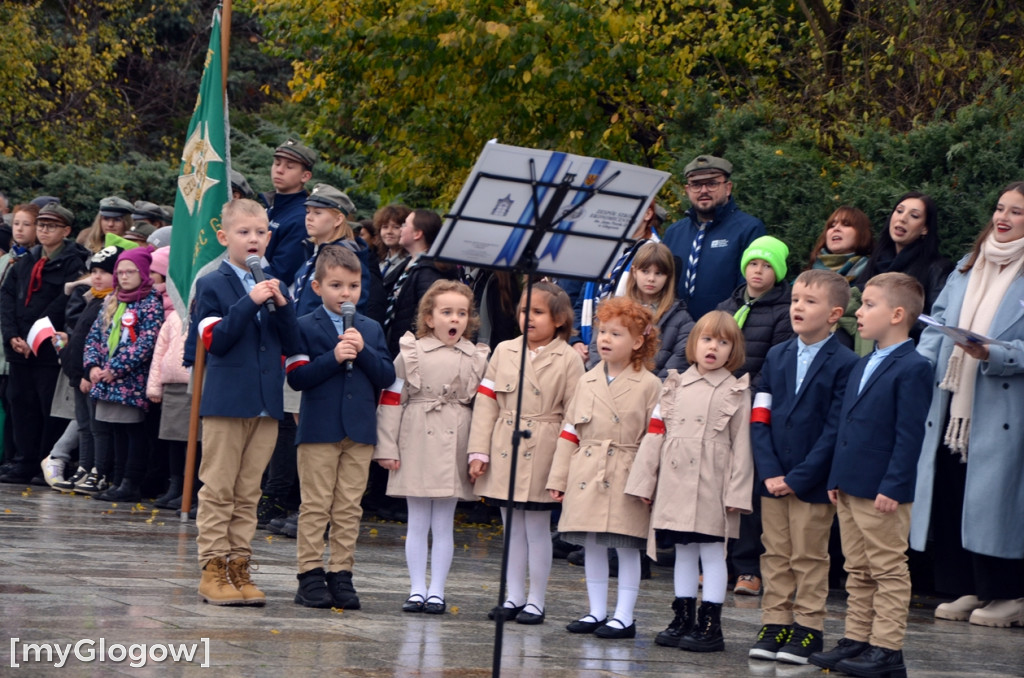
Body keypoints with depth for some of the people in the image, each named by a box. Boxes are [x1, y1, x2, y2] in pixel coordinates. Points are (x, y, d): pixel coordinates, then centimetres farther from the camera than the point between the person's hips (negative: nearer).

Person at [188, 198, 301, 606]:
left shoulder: (273, 287, 13)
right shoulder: (213, 285, -2)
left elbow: (292, 346, 7)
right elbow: (216, 340, -15)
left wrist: (281, 306, -8)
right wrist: (249, 302, -21)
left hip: (266, 403, 5)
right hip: (226, 401, -5)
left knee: (248, 493, 8)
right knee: (218, 490, -1)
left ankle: (239, 567, 12)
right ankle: (213, 569, 2)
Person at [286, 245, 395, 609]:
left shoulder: (371, 329, 12)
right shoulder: (305, 327, 0)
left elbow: (387, 376, 4)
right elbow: (296, 377, -10)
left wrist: (363, 351, -10)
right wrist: (333, 358, -19)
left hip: (360, 429, 4)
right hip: (319, 429, -4)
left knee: (349, 509, 5)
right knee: (315, 506, -1)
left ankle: (341, 574, 10)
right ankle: (310, 575, 3)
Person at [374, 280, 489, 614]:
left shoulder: (477, 358, 6)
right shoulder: (411, 353, 1)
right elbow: (391, 400, 1)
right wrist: (386, 447, -3)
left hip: (454, 447, 1)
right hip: (417, 446, -1)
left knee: (444, 524, 5)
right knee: (417, 522, 5)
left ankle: (436, 592, 11)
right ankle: (417, 590, 12)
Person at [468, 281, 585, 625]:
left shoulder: (569, 359, -4)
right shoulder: (504, 351, 7)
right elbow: (486, 402, 6)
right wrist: (478, 451, 0)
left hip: (542, 456, -4)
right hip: (505, 452, 4)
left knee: (537, 528, 2)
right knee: (512, 528, 12)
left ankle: (535, 601, 11)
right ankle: (514, 597, 20)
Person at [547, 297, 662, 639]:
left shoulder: (649, 385, -3)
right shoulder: (587, 382, 11)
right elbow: (570, 432, 11)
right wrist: (558, 478, 7)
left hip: (626, 478, -5)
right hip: (587, 476, 5)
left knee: (627, 548, 0)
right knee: (592, 546, 10)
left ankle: (623, 617, 5)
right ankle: (597, 612, 19)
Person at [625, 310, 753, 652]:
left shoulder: (736, 392, 0)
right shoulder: (675, 386, 10)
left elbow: (741, 446, -3)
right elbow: (655, 434, 10)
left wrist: (736, 493, -10)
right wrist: (644, 482, 5)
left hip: (712, 487, -4)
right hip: (676, 483, 4)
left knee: (712, 553, 0)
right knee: (683, 551, 12)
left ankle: (710, 626, 3)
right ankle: (683, 619, 20)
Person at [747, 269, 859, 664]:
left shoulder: (845, 364, -9)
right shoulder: (776, 356, 8)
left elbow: (835, 429, -12)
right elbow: (759, 420, 5)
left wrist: (799, 478, -15)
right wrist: (770, 472, -8)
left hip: (813, 482, -5)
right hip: (773, 480, 5)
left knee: (809, 558, 3)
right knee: (775, 555, 10)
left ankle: (808, 628, 11)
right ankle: (775, 624, 17)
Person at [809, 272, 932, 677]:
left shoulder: (913, 369, -12)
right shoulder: (862, 366, 16)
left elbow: (909, 435, -16)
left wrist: (892, 488, -20)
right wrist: (836, 479, 13)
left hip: (883, 494, -9)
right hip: (850, 489, 9)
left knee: (888, 573, -1)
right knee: (858, 572, 14)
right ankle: (856, 640, 20)